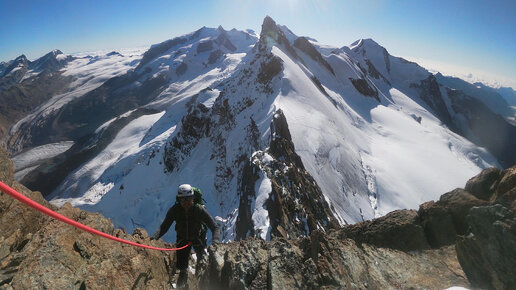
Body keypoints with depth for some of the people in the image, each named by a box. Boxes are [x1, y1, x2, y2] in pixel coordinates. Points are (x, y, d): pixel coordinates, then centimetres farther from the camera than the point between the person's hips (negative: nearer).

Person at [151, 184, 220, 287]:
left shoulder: (199, 210, -31)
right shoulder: (174, 210, -24)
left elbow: (214, 226, -30)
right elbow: (164, 227, -19)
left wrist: (215, 240, -46)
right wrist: (154, 238, -36)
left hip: (198, 238, -1)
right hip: (183, 239, 2)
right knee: (181, 265, 1)